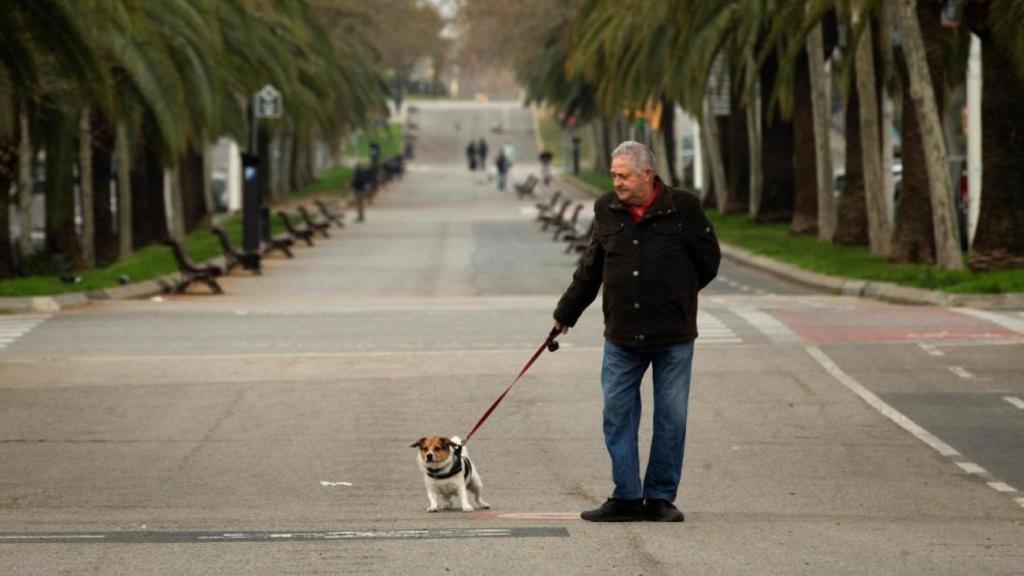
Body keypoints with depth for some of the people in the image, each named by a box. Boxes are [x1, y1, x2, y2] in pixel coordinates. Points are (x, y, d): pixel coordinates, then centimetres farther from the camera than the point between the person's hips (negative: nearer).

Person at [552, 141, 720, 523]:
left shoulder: (683, 209, -6)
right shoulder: (607, 211, 4)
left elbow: (709, 262, 4)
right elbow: (590, 269, 16)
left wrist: (675, 296, 8)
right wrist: (566, 313, 23)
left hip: (673, 337, -3)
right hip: (622, 337, 3)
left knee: (671, 419, 3)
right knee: (617, 416, 1)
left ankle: (661, 498, 13)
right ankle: (627, 498, 8)